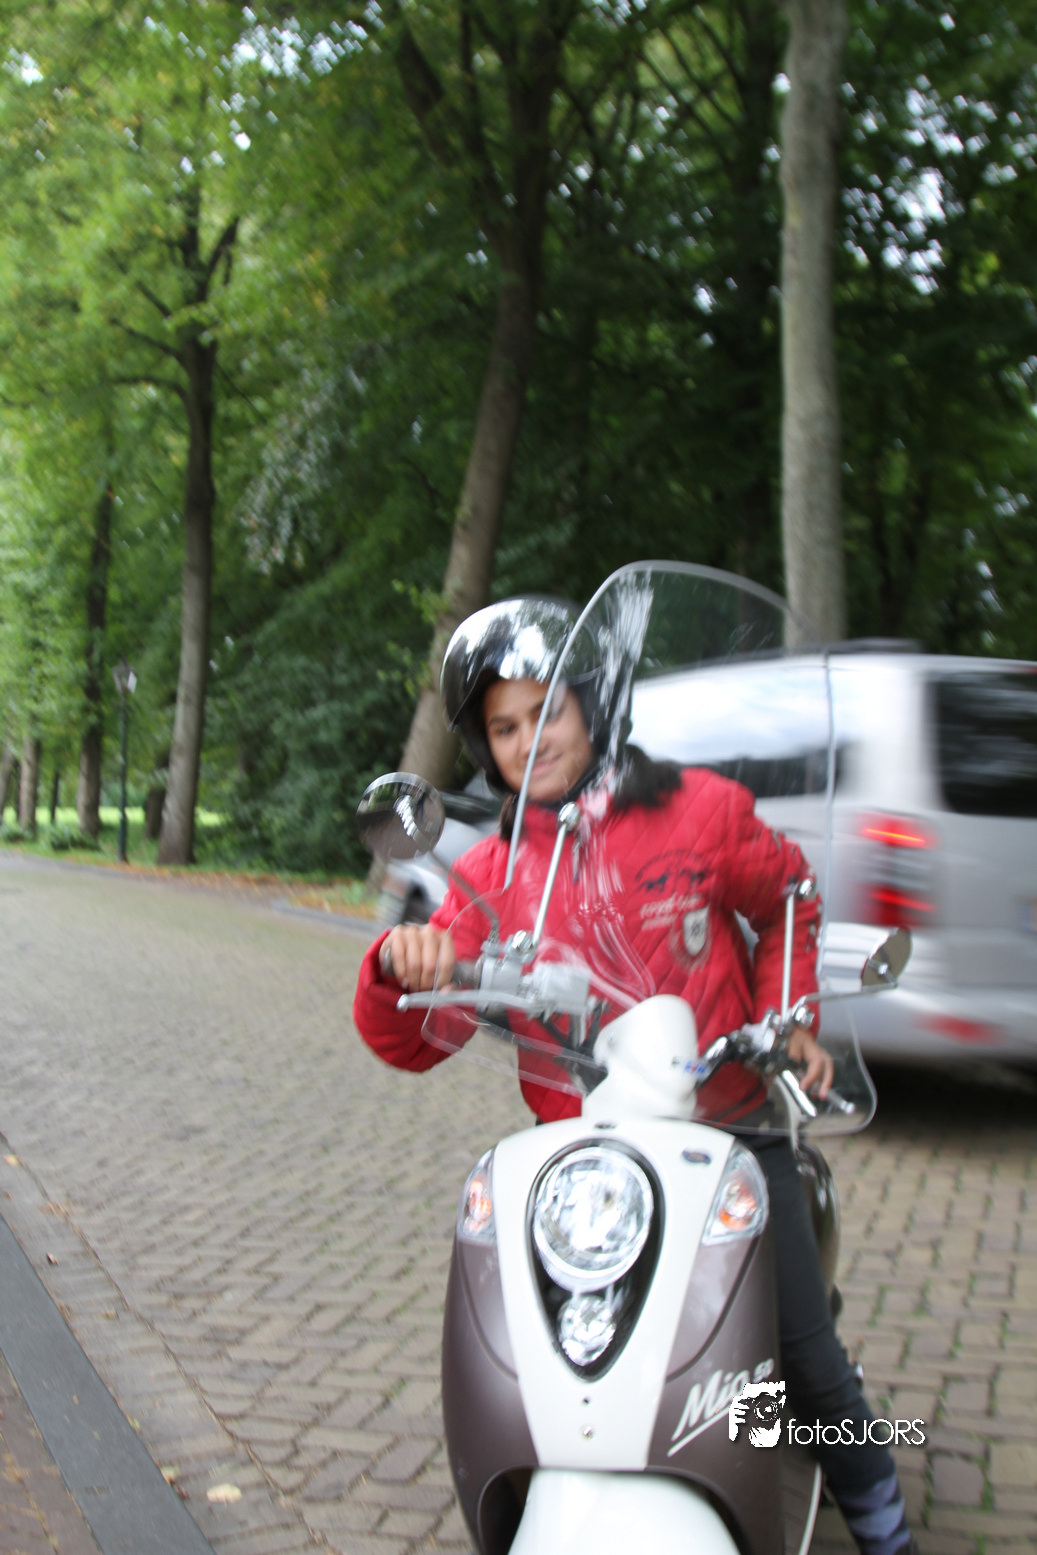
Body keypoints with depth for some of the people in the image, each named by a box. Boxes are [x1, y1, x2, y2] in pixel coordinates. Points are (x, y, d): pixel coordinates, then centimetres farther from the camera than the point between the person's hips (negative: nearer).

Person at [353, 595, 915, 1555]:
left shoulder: (701, 811, -3)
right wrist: (400, 969, -27)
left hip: (729, 1126, -1)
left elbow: (786, 901, 16)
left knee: (807, 1355, 4)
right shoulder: (491, 876, 0)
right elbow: (412, 1043, -6)